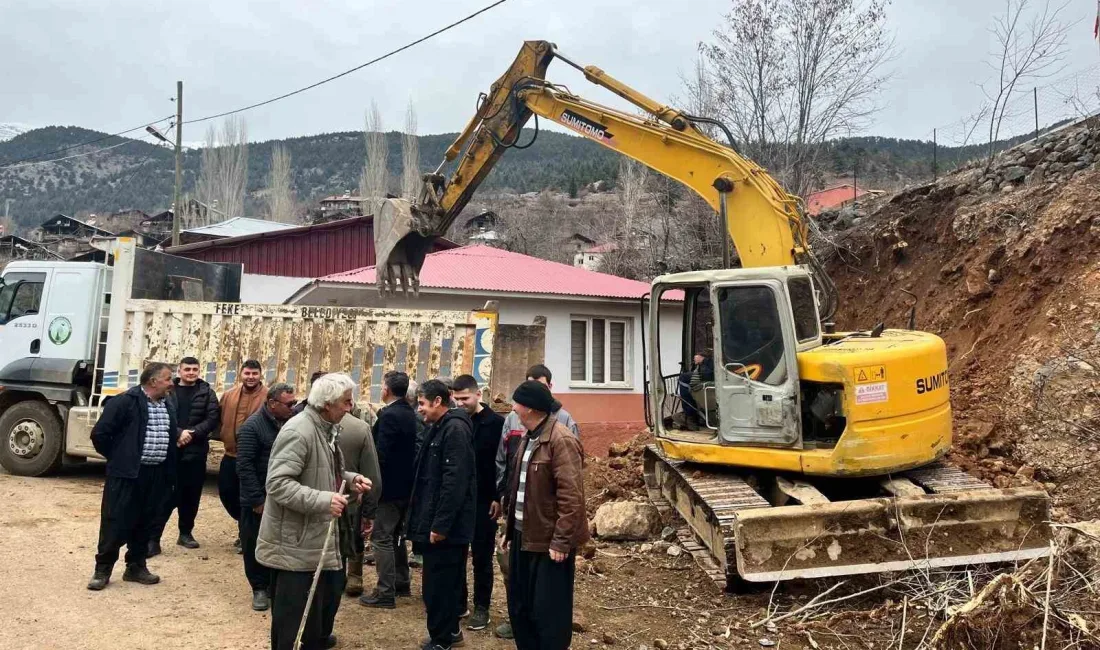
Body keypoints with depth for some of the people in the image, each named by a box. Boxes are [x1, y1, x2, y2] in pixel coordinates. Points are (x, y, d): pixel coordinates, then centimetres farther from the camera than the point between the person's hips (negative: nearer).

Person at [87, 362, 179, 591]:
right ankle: (102, 569, 16)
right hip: (127, 474, -6)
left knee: (146, 524, 12)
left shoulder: (167, 406, 12)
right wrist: (117, 458, -1)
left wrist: (168, 468, 13)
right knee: (116, 522, 1)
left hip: (157, 476, 6)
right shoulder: (125, 402, -11)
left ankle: (136, 567, 26)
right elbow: (99, 434, -11)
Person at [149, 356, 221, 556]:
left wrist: (192, 433, -13)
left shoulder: (206, 392, 6)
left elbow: (213, 418, -1)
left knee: (191, 495, 10)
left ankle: (186, 533, 24)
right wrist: (178, 433, -16)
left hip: (195, 451, 2)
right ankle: (153, 538, 0)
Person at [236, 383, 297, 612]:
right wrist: (257, 499, -16)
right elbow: (244, 466, -15)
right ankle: (260, 588, 22)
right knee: (255, 546, 7)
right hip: (259, 501, -4)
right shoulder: (252, 427, -13)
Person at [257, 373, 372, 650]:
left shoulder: (327, 428, 9)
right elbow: (277, 483, -29)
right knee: (294, 613, 2)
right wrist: (323, 500, -33)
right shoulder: (298, 431, -23)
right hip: (295, 541, -10)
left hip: (321, 535, 10)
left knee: (328, 594, 24)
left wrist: (350, 479, 4)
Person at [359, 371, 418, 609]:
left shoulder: (389, 415, -19)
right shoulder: (410, 414, 8)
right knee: (395, 535, 20)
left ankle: (386, 592, 2)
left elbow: (381, 454, -22)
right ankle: (401, 583, 28)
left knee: (381, 538, -2)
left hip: (390, 486, -9)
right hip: (405, 484, 9)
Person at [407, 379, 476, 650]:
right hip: (437, 521, 9)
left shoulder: (455, 429, -17)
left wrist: (440, 524, -22)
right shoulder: (439, 428, 13)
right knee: (445, 580, 19)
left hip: (446, 525, -9)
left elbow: (455, 481, -23)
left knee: (437, 583, 0)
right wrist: (430, 521, 18)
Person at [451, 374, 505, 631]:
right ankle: (458, 601, 26)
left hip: (483, 501, -4)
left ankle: (481, 608, 17)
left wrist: (498, 497, -13)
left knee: (481, 557, 5)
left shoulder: (495, 423, -9)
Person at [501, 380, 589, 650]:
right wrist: (509, 530, 17)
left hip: (549, 541, -9)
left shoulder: (561, 440, -19)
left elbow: (571, 496, -22)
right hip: (524, 536, 9)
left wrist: (561, 541, -21)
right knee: (519, 605, 18)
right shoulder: (529, 438, 12)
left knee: (549, 612, 2)